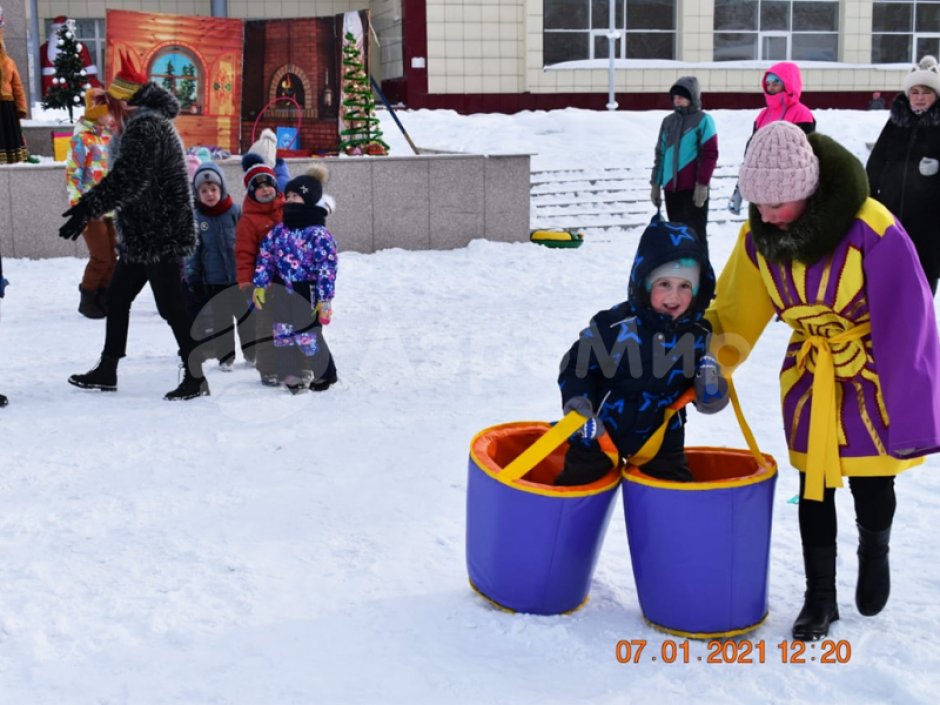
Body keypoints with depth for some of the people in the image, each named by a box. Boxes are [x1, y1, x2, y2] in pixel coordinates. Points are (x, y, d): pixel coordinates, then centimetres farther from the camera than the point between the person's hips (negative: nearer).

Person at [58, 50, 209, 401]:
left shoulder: (145, 128, -18)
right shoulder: (146, 124, 16)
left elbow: (126, 180, -27)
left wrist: (88, 207, -26)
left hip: (161, 237, -11)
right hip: (142, 236, 11)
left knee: (170, 305, -7)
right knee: (117, 296, 16)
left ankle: (195, 378, 0)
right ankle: (107, 371, 25)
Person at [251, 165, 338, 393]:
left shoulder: (319, 234, -13)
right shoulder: (279, 230, 6)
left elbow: (326, 269, -15)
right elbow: (266, 257, 10)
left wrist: (325, 299, -17)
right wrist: (260, 285, 5)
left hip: (307, 293, -6)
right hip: (283, 292, 6)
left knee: (308, 336, -2)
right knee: (283, 334, 8)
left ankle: (325, 374, 16)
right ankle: (290, 375, 19)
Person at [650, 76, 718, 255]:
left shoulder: (703, 120, -3)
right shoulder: (668, 121, 14)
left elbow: (710, 155, -8)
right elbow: (660, 154, 18)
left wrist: (702, 184, -13)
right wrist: (655, 184, 15)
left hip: (693, 189, -6)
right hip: (671, 189, 6)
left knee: (695, 234, -5)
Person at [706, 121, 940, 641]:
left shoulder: (870, 231, -30)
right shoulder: (758, 237, -14)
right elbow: (735, 310, 1)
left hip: (873, 371, -3)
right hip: (810, 375, 4)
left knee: (871, 483, 10)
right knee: (814, 489, 8)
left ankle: (874, 553, 43)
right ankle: (819, 597, 24)